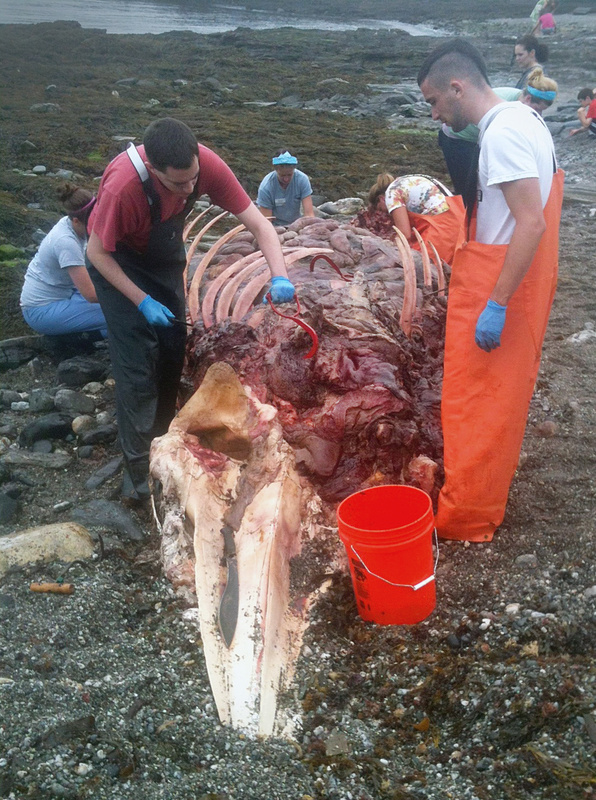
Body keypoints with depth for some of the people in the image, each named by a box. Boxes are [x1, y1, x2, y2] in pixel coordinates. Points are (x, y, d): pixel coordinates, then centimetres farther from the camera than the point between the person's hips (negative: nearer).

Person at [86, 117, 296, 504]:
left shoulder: (207, 164, -29)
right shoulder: (123, 185, -40)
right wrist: (143, 302, -29)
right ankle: (138, 465, 0)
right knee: (137, 363, -11)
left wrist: (280, 276, -39)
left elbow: (259, 224, -25)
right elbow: (97, 253, -25)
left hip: (166, 257, 5)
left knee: (173, 354, 10)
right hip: (118, 263, -5)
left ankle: (162, 438, 32)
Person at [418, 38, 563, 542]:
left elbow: (531, 222, -27)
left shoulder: (502, 133, -20)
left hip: (499, 288, -10)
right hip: (527, 283, 10)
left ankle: (464, 520, 14)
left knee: (479, 405, 1)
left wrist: (495, 304, -26)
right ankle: (484, 502, 34)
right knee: (501, 399, 19)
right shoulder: (525, 120, 11)